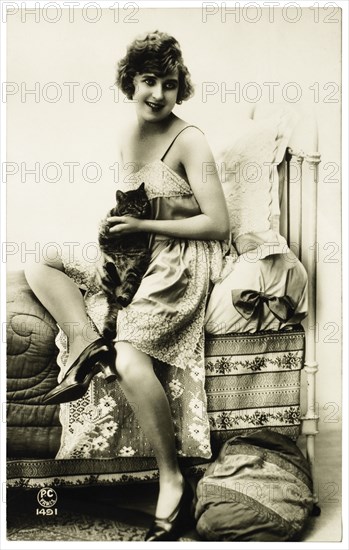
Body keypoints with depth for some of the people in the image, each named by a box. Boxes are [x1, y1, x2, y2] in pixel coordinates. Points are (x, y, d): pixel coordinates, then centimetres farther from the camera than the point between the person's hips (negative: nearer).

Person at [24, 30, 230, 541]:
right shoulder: (127, 138, 12)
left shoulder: (189, 140, -10)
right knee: (39, 266, 3)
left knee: (129, 357, -28)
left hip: (182, 261, -8)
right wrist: (118, 223, 2)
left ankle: (173, 481, -15)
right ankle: (86, 341, -21)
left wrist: (142, 226, -14)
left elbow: (219, 225, -15)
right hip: (138, 256, 8)